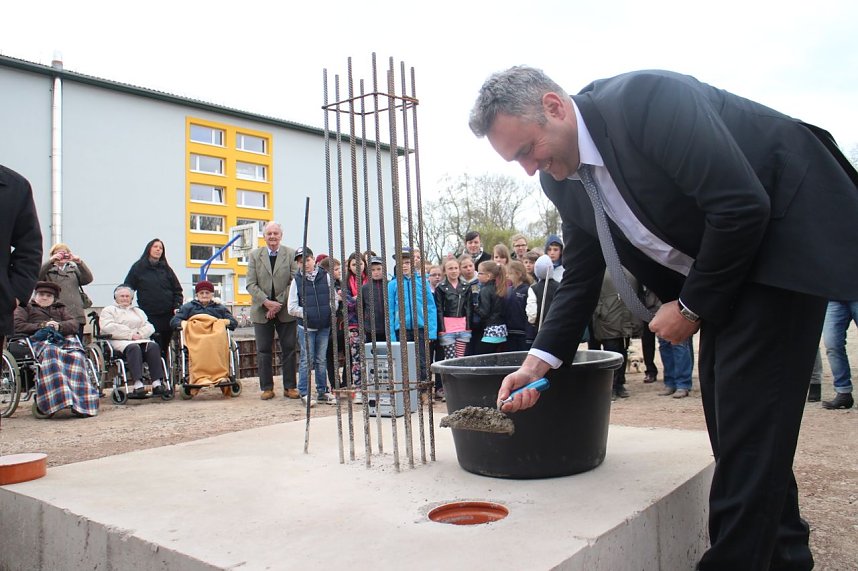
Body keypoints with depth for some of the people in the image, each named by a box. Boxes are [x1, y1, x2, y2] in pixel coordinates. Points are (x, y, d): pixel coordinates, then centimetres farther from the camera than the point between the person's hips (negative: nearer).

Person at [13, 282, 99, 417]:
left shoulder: (60, 309, 36)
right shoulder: (25, 308, 29)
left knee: (76, 355, -35)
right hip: (39, 340, -2)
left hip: (63, 339, 2)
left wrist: (59, 326, -5)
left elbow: (74, 324, 17)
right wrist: (42, 326, -2)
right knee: (51, 353, -42)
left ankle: (81, 403, -44)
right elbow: (17, 326, 9)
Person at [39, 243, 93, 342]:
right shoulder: (48, 270, 14)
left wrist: (79, 262, -9)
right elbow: (37, 276, -7)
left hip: (76, 316, 3)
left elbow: (88, 279, 3)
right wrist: (51, 261, -14)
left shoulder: (74, 269, 20)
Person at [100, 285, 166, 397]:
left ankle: (157, 383, -41)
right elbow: (108, 327, -2)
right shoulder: (108, 310, 19)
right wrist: (130, 334, -11)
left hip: (141, 339, 4)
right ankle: (138, 385, -49)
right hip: (119, 341, -4)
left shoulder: (138, 311, 32)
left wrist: (140, 333, -6)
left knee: (153, 346, -30)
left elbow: (149, 327, 18)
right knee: (134, 347, -38)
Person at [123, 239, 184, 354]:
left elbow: (177, 290, 12)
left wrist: (177, 307, -1)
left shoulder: (166, 269, 13)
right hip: (149, 315, -3)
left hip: (167, 314, 3)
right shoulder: (138, 268, 6)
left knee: (164, 346, 4)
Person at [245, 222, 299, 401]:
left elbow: (295, 282, -5)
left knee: (289, 349, 3)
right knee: (263, 351, 5)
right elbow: (251, 284, 0)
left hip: (286, 310, -1)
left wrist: (279, 303, -13)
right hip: (262, 311, 1)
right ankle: (267, 388, 14)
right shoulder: (254, 255, 6)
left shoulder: (291, 254, 1)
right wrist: (266, 302, -14)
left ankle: (289, 387, 12)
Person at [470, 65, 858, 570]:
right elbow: (581, 279, 4)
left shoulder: (648, 99, -27)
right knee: (729, 419, 10)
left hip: (788, 240, -8)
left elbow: (742, 207, -29)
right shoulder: (563, 180, -2)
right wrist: (538, 363, -5)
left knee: (750, 411, -10)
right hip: (720, 275, 8)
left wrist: (692, 306, -18)